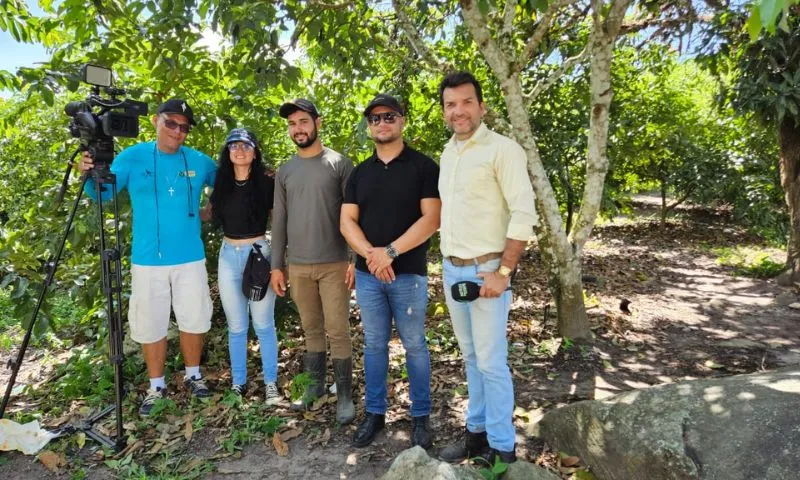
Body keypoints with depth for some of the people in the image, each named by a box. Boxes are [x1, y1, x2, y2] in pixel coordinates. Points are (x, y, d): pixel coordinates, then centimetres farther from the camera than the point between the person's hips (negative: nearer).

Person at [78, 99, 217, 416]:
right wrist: (90, 175, -25)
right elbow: (104, 193, -8)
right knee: (150, 325, 8)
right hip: (147, 261, -1)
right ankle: (156, 386, 24)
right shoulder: (133, 157, -1)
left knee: (193, 320, 11)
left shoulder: (199, 161, 2)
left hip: (190, 259, 1)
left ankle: (193, 375, 31)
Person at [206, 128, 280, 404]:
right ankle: (238, 383, 25)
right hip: (228, 256, 4)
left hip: (259, 253, -4)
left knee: (263, 325, 3)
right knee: (236, 326, 12)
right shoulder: (221, 184, 5)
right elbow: (209, 214, 22)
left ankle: (271, 383, 17)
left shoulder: (267, 183, -6)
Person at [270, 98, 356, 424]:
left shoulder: (340, 164, -2)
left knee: (338, 331, 0)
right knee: (311, 329, 13)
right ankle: (316, 384, 28)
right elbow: (279, 220, 12)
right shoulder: (284, 171, 10)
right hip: (297, 266, 4)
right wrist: (276, 265, 8)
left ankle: (345, 394, 12)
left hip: (335, 264, -4)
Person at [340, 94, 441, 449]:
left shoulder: (423, 167, -3)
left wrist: (390, 252, -18)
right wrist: (370, 254, -13)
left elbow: (431, 219, -12)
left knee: (414, 346, 7)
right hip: (367, 274, 4)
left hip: (408, 274, -3)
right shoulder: (360, 173, 10)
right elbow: (347, 221, 4)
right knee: (374, 344, 13)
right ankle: (374, 412, 27)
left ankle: (420, 416, 22)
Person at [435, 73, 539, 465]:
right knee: (471, 357, 16)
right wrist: (445, 266, 16)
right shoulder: (448, 153, 12)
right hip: (452, 270, 7)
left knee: (491, 363, 0)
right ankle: (477, 432, 31)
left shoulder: (502, 149, -11)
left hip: (486, 271, -7)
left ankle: (502, 449, 16)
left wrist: (503, 272, -18)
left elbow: (524, 215, -16)